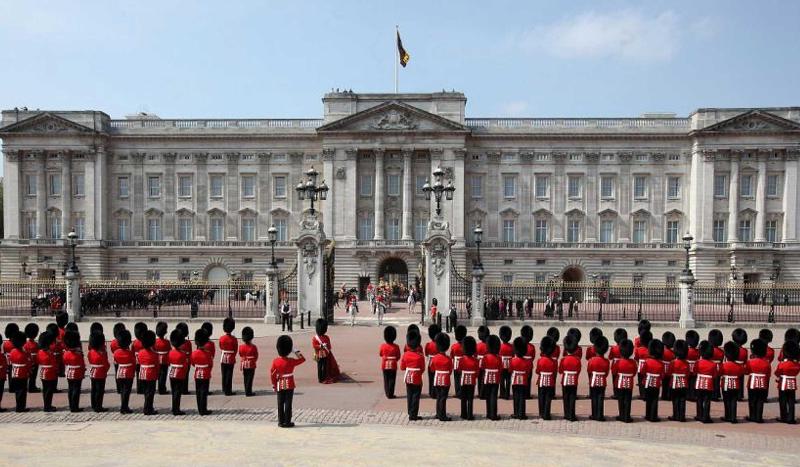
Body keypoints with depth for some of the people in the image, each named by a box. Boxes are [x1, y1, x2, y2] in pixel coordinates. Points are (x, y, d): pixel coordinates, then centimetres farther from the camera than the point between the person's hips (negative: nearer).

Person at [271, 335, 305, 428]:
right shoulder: (291, 361, -14)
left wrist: (274, 386, 9)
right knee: (288, 404, 1)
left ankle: (281, 422, 14)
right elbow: (303, 359, -1)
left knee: (280, 404, 10)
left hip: (280, 386, 3)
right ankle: (287, 422, 3)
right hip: (289, 386, -3)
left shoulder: (275, 362, -5)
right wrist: (296, 351, 1)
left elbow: (272, 375, -1)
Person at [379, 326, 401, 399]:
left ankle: (387, 393, 15)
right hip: (393, 366, -2)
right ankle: (390, 394, 5)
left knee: (386, 380, 12)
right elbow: (398, 357, -3)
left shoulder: (383, 346, -9)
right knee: (392, 380, 6)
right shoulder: (396, 347, -13)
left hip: (385, 365, 2)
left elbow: (380, 354, 8)